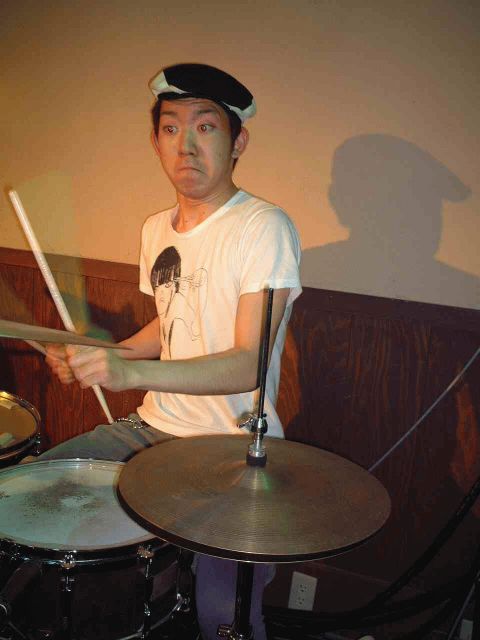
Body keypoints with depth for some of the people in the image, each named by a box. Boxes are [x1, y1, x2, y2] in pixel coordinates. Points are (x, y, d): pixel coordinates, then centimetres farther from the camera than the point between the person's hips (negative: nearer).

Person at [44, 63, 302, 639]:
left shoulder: (264, 228, -16)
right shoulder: (156, 230, 8)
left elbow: (248, 366, -23)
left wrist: (132, 372, -36)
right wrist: (96, 359, 7)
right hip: (154, 427, 7)